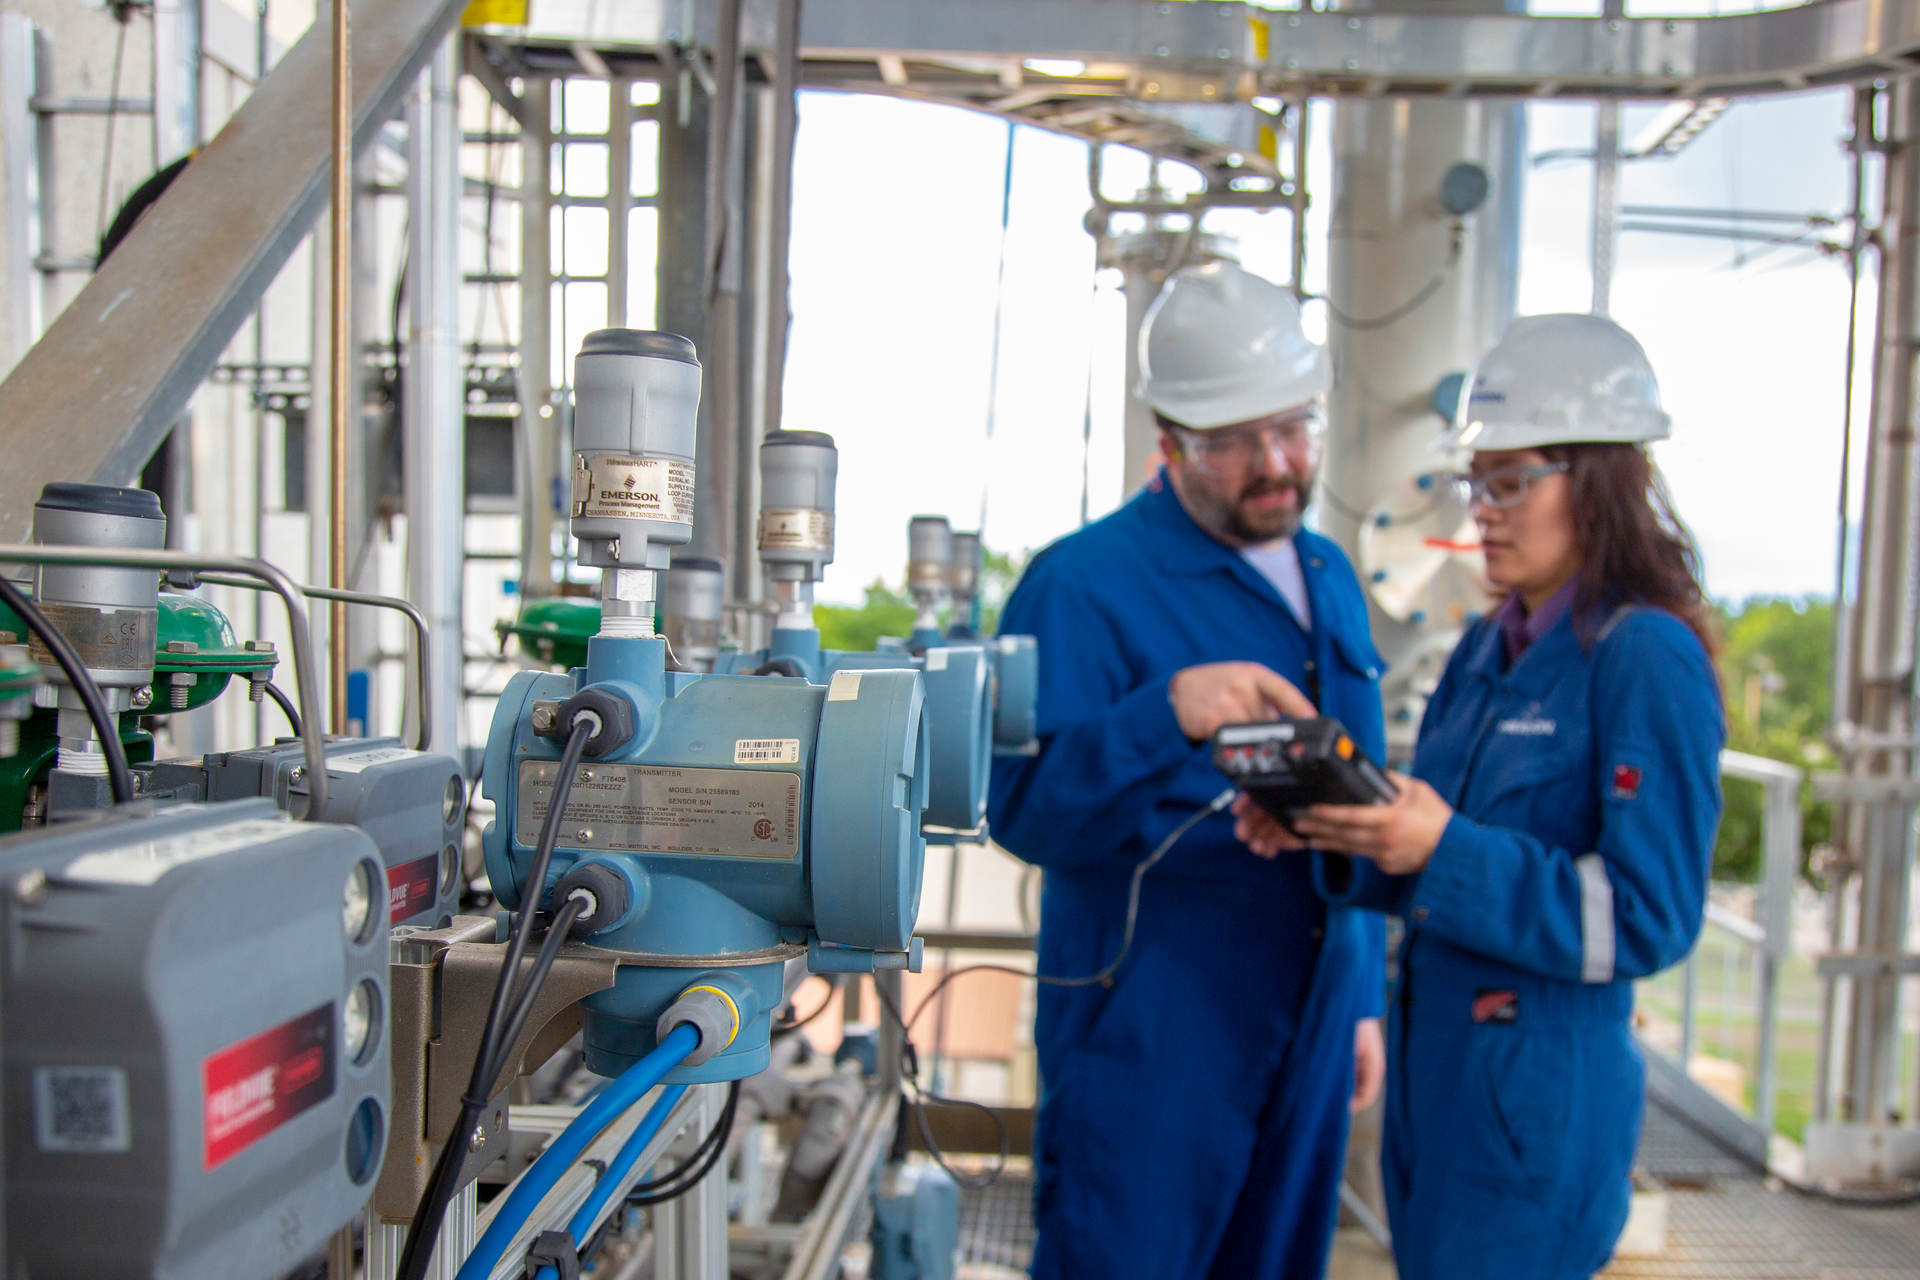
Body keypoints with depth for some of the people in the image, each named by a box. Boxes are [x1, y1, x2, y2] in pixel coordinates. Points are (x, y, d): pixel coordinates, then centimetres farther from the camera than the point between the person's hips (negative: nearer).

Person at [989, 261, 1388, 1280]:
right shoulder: (1084, 583, -13)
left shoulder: (1330, 580, 11)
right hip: (1148, 1040, -7)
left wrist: (1364, 994, 18)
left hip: (1308, 1039, 7)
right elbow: (1022, 805, -20)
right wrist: (1166, 714, -35)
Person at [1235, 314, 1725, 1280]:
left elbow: (1649, 918, -18)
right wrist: (1331, 832, -7)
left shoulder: (1646, 657, -15)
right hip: (1432, 1067, 8)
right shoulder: (1486, 649, 8)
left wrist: (1442, 849, -27)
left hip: (1541, 1092, -7)